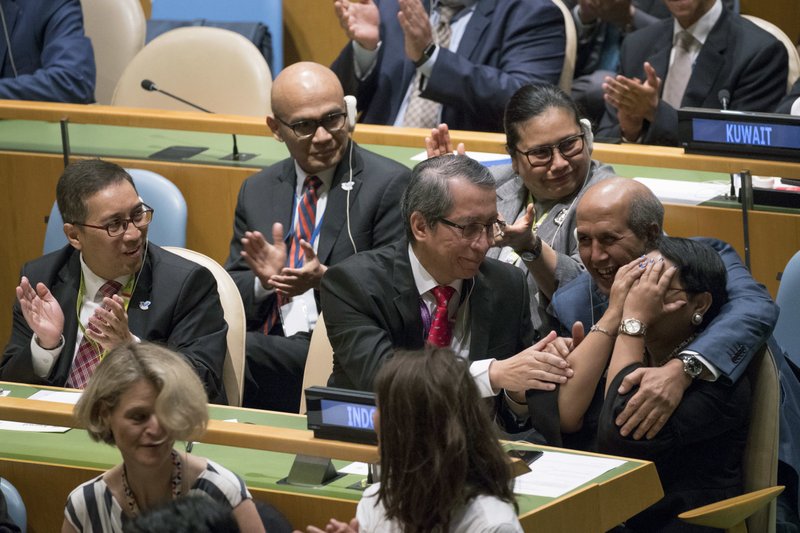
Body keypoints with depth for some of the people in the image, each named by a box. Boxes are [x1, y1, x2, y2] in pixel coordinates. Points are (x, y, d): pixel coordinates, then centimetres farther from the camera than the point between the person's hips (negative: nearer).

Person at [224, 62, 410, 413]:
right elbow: (232, 289, 17)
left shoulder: (390, 185, -1)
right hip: (263, 341, 5)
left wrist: (324, 280, -20)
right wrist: (264, 280, -7)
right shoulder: (257, 191, 17)